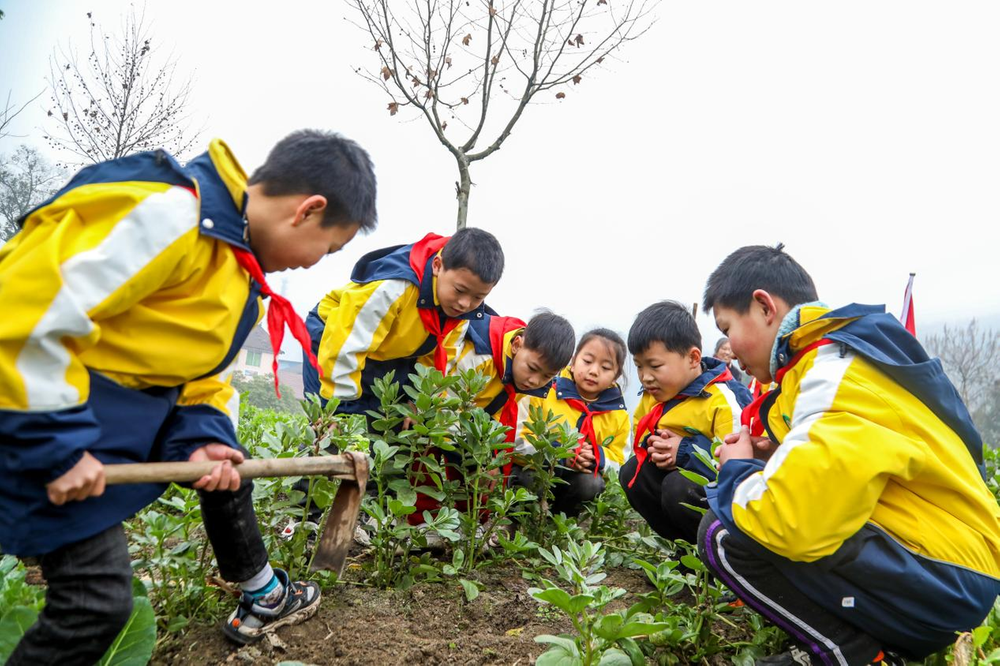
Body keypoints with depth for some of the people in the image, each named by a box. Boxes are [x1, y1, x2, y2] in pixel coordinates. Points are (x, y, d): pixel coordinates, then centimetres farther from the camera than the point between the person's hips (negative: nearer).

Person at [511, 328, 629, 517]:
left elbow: (617, 460, 5)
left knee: (593, 484, -28)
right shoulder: (545, 392, -12)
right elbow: (521, 439, -14)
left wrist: (598, 457, -19)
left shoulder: (618, 414, -1)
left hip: (581, 475, 3)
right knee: (532, 481, -34)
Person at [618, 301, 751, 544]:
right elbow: (638, 433, 15)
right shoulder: (654, 394, 1)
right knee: (631, 472, -8)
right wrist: (652, 445, -9)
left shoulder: (723, 398, -23)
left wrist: (686, 452, -27)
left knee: (678, 487, -33)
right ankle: (686, 545, 0)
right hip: (683, 474, 8)